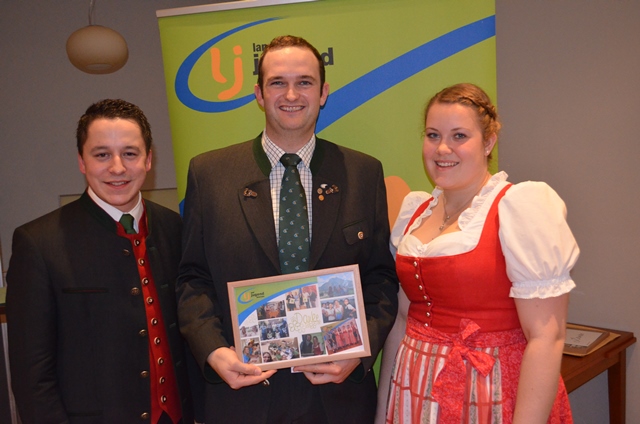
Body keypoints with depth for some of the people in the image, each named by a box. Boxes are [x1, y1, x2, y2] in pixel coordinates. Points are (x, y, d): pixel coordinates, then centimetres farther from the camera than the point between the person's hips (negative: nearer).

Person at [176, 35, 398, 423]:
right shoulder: (208, 173, -1)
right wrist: (213, 351, -13)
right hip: (243, 391, 0)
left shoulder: (365, 173, 0)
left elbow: (382, 277, 2)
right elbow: (193, 280, 1)